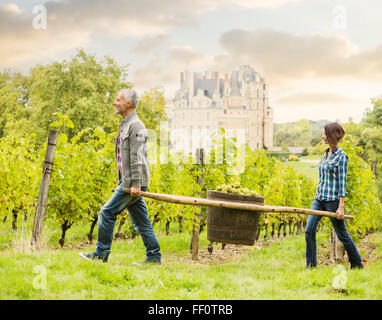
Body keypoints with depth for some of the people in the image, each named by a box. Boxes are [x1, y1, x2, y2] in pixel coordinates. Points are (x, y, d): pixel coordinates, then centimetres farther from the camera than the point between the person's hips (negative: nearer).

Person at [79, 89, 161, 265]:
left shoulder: (135, 126, -12)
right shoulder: (126, 125, 20)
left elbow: (137, 157, -19)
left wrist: (136, 184, -23)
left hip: (133, 183, -10)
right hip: (127, 182, 10)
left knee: (107, 213, -6)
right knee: (140, 221, 9)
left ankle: (101, 254, 2)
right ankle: (154, 257, 12)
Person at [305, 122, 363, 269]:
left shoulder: (341, 156, -11)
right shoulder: (326, 153, 13)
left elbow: (342, 182, -14)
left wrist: (341, 207, -16)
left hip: (332, 200, -7)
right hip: (319, 198, 7)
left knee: (342, 233, 4)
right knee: (309, 230, -3)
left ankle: (357, 263, 21)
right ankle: (311, 265, 4)